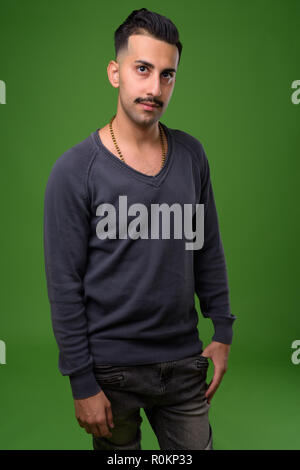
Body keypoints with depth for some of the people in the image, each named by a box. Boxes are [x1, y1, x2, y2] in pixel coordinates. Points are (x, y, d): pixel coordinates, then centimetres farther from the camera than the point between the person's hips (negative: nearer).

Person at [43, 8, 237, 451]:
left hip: (184, 360, 4)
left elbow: (209, 251, 7)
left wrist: (223, 331, 6)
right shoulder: (75, 170, -13)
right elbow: (65, 285, -13)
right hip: (112, 371, -3)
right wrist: (83, 385, -11)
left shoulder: (191, 155, 0)